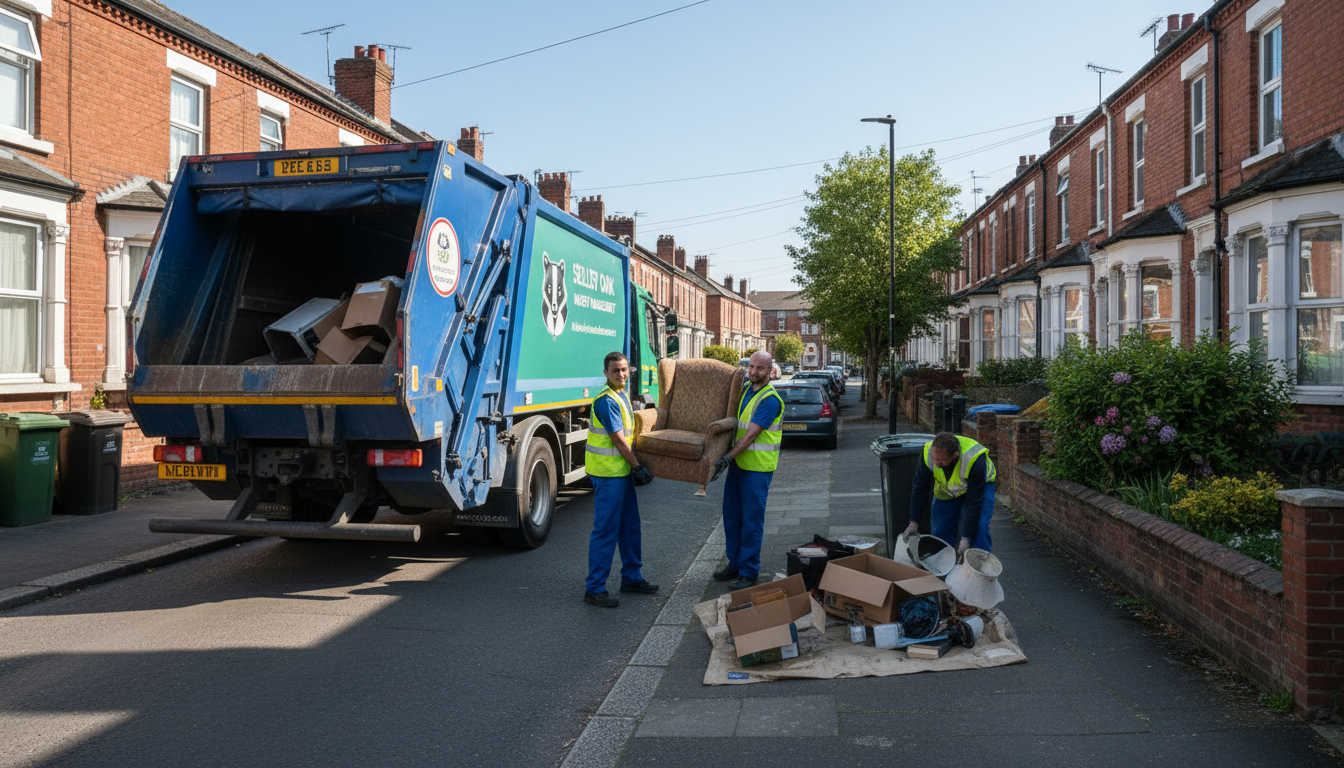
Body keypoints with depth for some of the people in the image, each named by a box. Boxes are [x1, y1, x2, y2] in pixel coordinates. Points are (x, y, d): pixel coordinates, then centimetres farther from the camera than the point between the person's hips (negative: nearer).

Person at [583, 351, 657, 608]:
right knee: (606, 531, -6)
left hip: (622, 471, 10)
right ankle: (594, 588, 1)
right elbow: (618, 440, -19)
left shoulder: (621, 395, 13)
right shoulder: (606, 400, -18)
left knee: (630, 526, 17)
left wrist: (635, 466, 15)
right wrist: (638, 467, -14)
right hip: (607, 473, -10)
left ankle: (631, 577, 30)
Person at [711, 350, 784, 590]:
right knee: (731, 515, 14)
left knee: (751, 520, -2)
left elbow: (751, 435, -22)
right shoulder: (744, 389, 10)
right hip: (738, 463, 8)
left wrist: (727, 458, -26)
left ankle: (748, 572, 7)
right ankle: (734, 565, 26)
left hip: (757, 467, -8)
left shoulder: (769, 399, -16)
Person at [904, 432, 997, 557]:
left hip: (979, 485, -3)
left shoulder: (975, 460, -40)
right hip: (946, 491, 3)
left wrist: (966, 537, -33)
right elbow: (919, 488, -16)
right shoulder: (928, 453, -30)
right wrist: (914, 522, -18)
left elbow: (974, 501, -34)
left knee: (978, 528, -21)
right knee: (940, 531, -2)